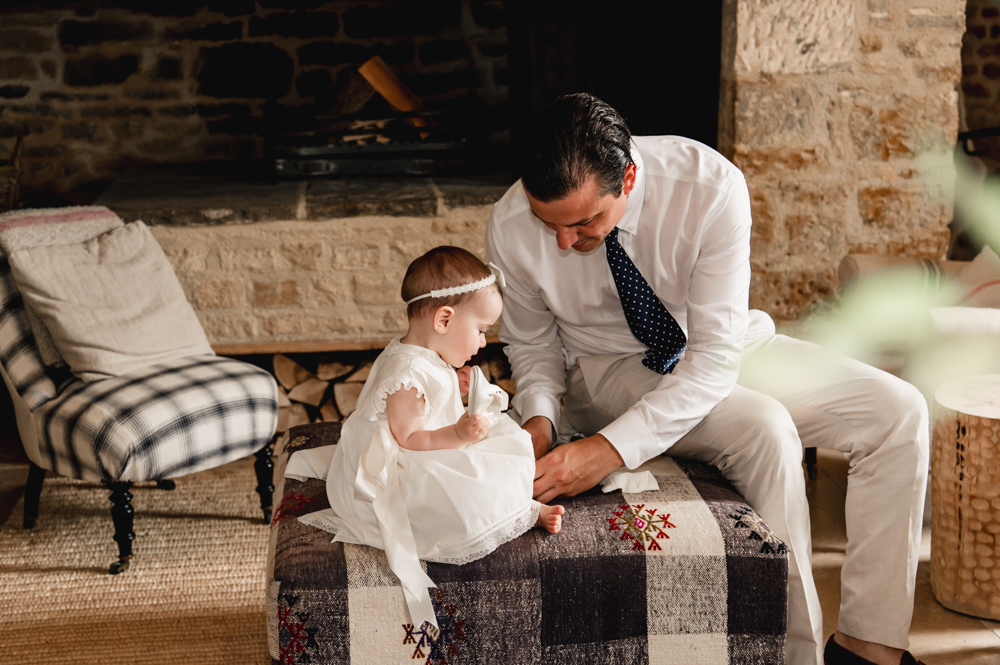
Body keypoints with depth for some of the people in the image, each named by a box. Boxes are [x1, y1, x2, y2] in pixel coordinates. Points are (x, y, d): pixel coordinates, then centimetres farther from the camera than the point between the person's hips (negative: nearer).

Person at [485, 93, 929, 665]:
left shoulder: (711, 186, -30)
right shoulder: (511, 227, -22)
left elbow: (714, 358, -30)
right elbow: (533, 344, -4)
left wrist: (611, 448, -40)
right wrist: (539, 418, -25)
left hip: (723, 349, 2)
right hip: (608, 370, -2)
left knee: (899, 411, -15)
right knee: (766, 431, -31)